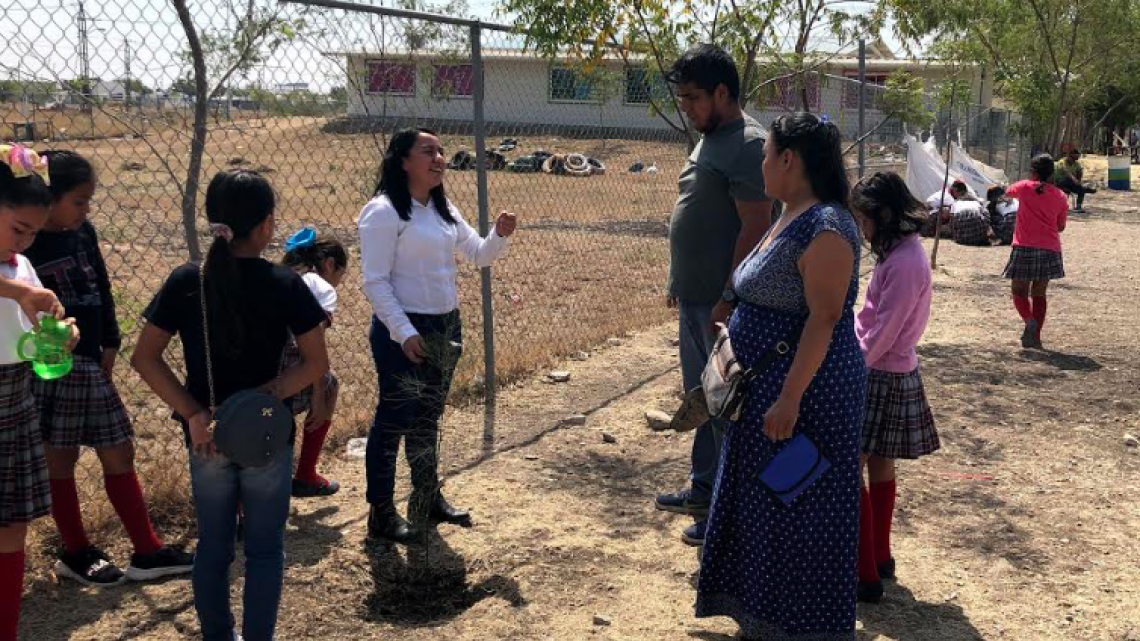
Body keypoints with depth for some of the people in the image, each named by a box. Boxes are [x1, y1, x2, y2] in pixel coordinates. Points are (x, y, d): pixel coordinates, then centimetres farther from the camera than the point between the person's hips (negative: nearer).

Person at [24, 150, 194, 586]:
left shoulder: (83, 233, 7)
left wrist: (109, 346, 8)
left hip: (91, 364, 7)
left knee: (120, 452, 9)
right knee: (60, 459, 6)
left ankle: (148, 553, 18)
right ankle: (76, 554, 23)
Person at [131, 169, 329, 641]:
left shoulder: (185, 282, -6)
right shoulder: (285, 284, -11)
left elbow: (145, 358, -8)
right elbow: (316, 363, -12)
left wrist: (193, 413, -10)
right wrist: (263, 396, -14)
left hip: (206, 433, 3)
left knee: (212, 544, 18)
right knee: (264, 547, 11)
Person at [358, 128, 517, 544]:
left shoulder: (444, 210, 11)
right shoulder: (384, 212, -14)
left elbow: (479, 255, 13)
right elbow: (375, 281, -17)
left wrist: (501, 235, -8)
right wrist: (404, 332, -22)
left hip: (446, 326, 8)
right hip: (404, 331, -8)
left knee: (428, 417, 19)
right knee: (394, 418, 1)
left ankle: (428, 500, 33)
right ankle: (381, 514, 13)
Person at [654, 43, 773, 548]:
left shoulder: (748, 145, -16)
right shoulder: (708, 141, 14)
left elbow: (755, 228, -21)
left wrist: (730, 298, -22)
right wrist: (679, 283, 19)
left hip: (721, 303, -10)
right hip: (694, 298, 10)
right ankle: (704, 489, 34)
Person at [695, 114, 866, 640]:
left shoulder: (825, 228, -20)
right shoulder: (788, 220, 11)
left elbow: (824, 318, -25)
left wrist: (790, 398, -27)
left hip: (804, 393, -10)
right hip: (766, 387, 11)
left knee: (793, 509, 2)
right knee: (763, 503, 20)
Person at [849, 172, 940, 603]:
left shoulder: (904, 263, -22)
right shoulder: (900, 253, 9)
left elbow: (881, 334, -22)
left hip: (882, 378, -10)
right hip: (887, 373, 10)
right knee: (879, 467, 18)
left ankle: (866, 575, 1)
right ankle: (879, 557, 31)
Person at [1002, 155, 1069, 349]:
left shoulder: (1025, 187, -2)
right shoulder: (1060, 197, 6)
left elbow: (1008, 191, 21)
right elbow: (1061, 227, 13)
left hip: (1024, 247, -3)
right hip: (1050, 249, 3)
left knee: (1019, 292, 7)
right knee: (1039, 294, 12)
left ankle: (1029, 320, -20)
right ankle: (1035, 336, 8)